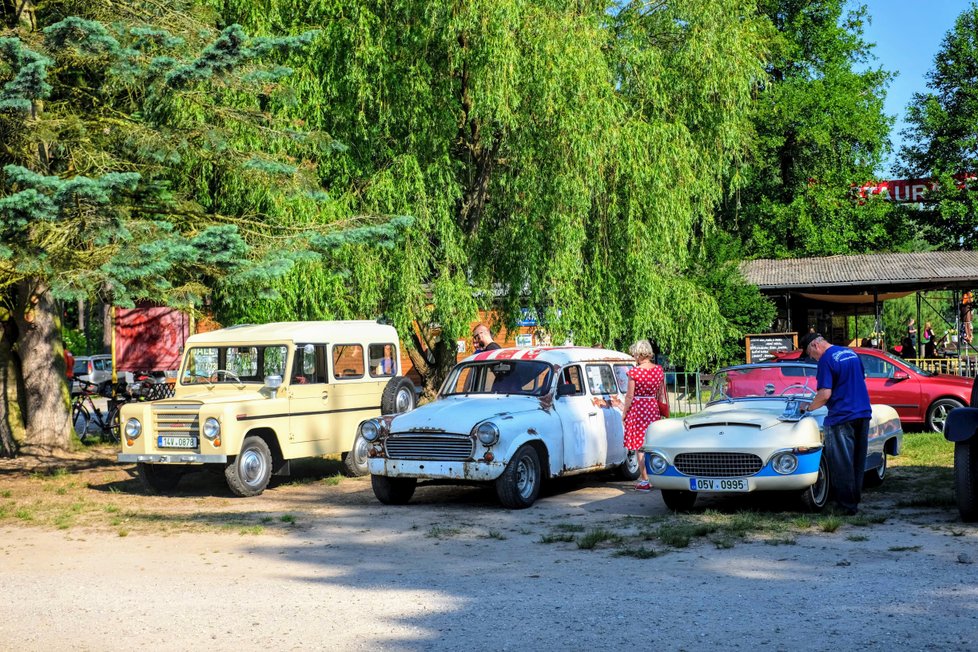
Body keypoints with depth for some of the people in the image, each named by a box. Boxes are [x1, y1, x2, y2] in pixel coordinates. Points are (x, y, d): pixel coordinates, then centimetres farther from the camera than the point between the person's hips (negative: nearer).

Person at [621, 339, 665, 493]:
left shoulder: (634, 372, -14)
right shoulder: (659, 370, 1)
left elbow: (630, 396, -11)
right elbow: (661, 394, 9)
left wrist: (624, 413, 0)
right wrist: (660, 410, 21)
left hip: (637, 408, -5)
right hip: (653, 408, 5)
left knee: (639, 446, 2)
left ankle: (645, 481, 2)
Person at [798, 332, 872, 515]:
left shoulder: (826, 360, -13)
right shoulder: (851, 353, 13)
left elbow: (825, 394, -19)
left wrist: (809, 408, -4)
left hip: (842, 417, -8)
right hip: (863, 413, 8)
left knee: (842, 464, 0)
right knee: (858, 461, 14)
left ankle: (847, 505, 2)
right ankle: (855, 499, 21)